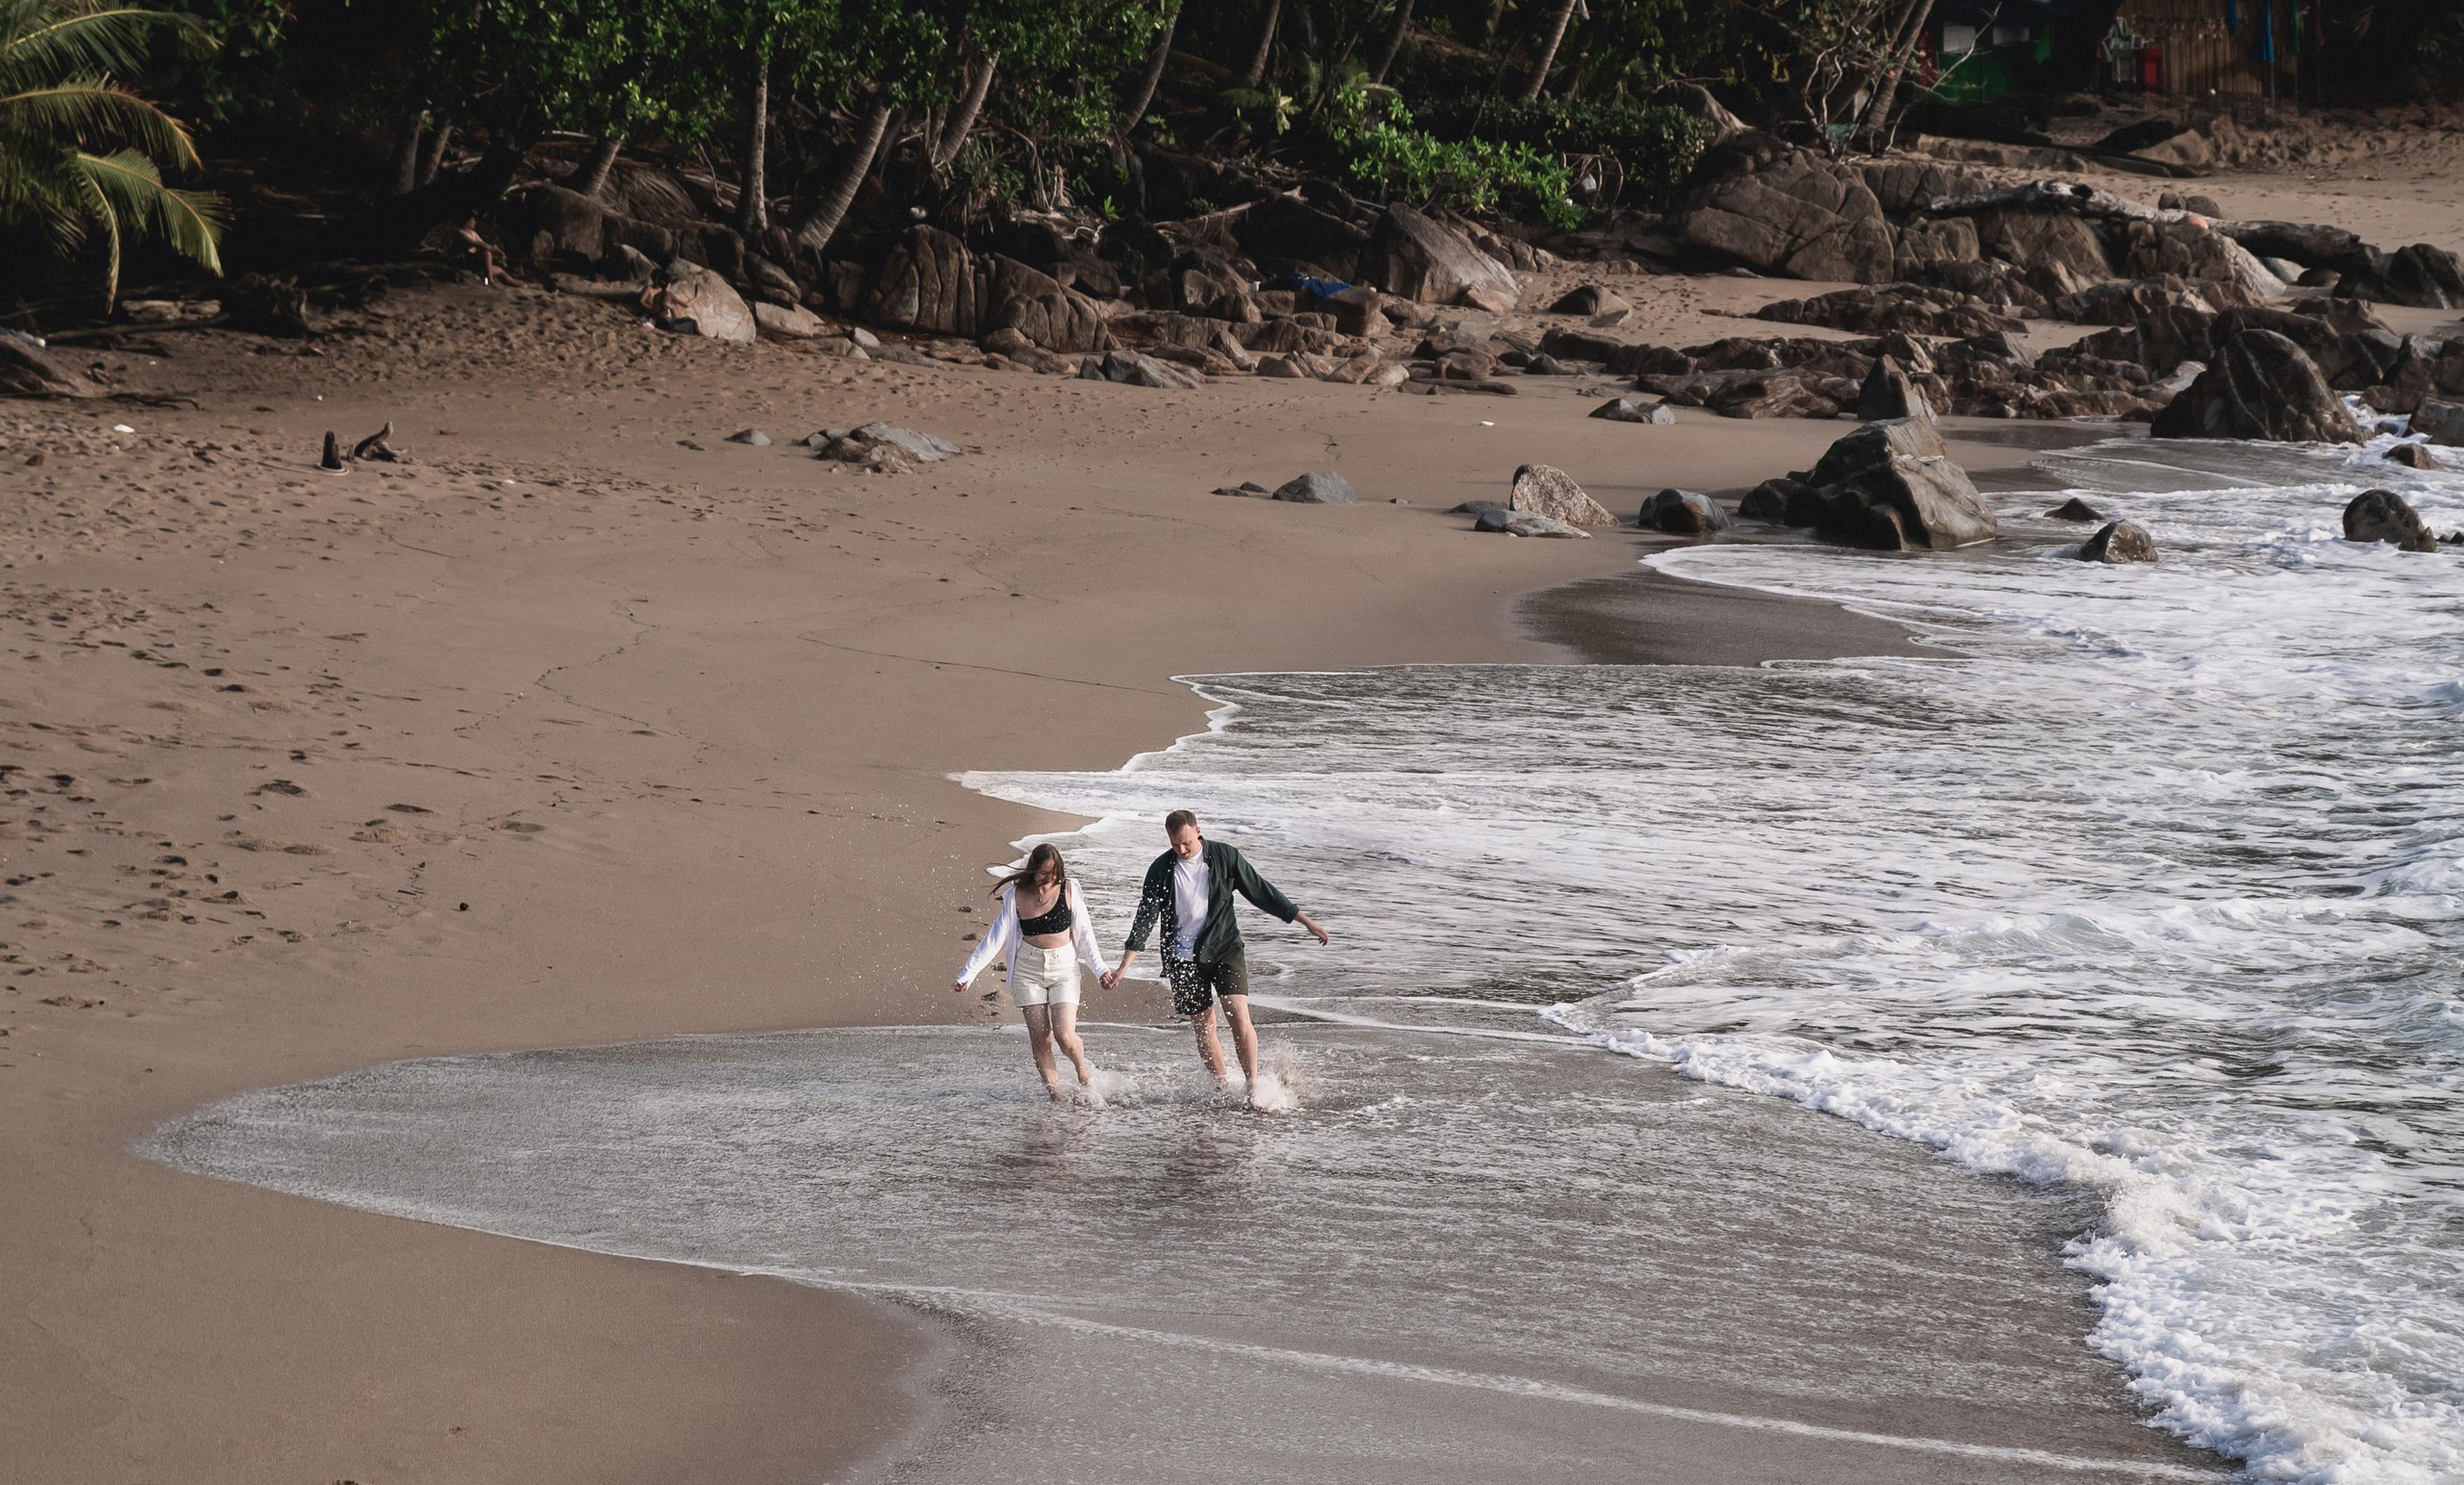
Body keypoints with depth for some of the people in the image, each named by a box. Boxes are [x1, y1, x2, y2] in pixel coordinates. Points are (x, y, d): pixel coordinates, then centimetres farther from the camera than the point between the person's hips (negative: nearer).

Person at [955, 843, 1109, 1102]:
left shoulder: (1068, 890, -4)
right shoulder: (1017, 895, -4)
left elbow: (1084, 932, 3)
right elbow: (995, 937, 0)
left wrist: (1100, 969, -3)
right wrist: (968, 973, -2)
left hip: (1064, 966, -1)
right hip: (1029, 969, 1)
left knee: (1065, 1037, -13)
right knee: (1040, 1041, -3)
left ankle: (1084, 1074, 17)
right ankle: (1056, 1094, 8)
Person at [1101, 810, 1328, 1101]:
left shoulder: (1224, 857, -5)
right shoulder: (1161, 870, -3)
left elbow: (1262, 892, 2)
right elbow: (1145, 919, -2)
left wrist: (1307, 922, 4)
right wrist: (1122, 968, -8)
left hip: (1224, 948, -1)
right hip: (1184, 957, 1)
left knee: (1239, 1017, -16)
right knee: (1203, 1028, 3)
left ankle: (1254, 1088, -11)